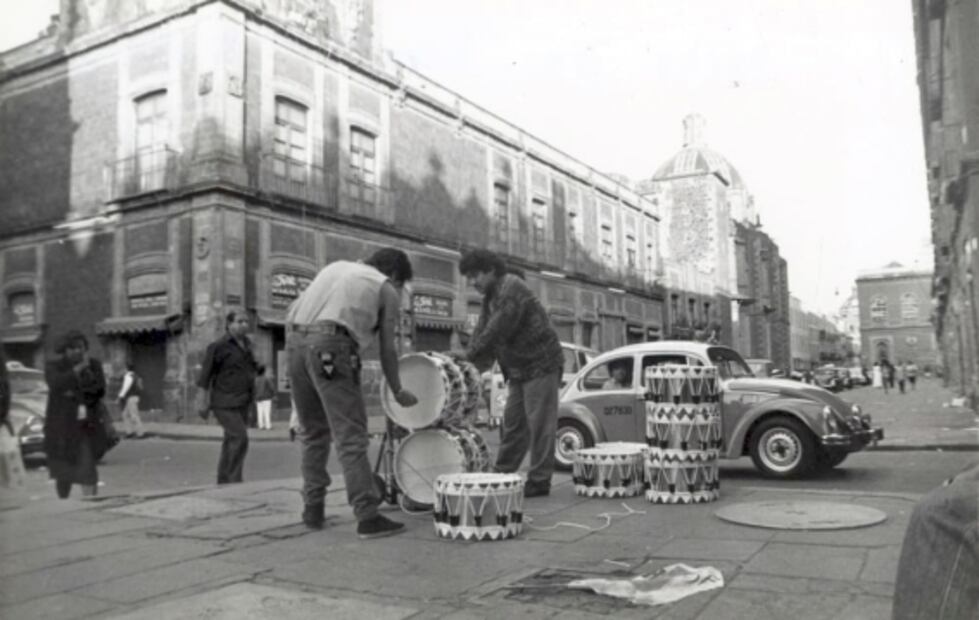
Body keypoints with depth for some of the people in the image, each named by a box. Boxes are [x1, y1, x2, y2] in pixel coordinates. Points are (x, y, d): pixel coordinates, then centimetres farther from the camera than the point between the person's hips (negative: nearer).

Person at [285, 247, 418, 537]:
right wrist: (398, 391, 24)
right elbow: (387, 349, 13)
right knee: (351, 435, -5)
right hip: (330, 346, -6)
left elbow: (292, 311, 20)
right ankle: (368, 516, -6)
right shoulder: (386, 289, 13)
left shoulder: (335, 267, 29)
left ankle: (313, 509, 21)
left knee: (313, 432, 17)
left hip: (294, 341, 6)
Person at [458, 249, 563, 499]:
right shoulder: (490, 297, 14)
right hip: (518, 370, 9)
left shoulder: (512, 289, -17)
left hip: (540, 365, -9)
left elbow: (497, 332, -23)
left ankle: (539, 481, 1)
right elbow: (482, 330, 10)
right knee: (512, 423, 13)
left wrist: (469, 357, -17)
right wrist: (470, 364, -6)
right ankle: (502, 474, 20)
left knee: (539, 425, -4)